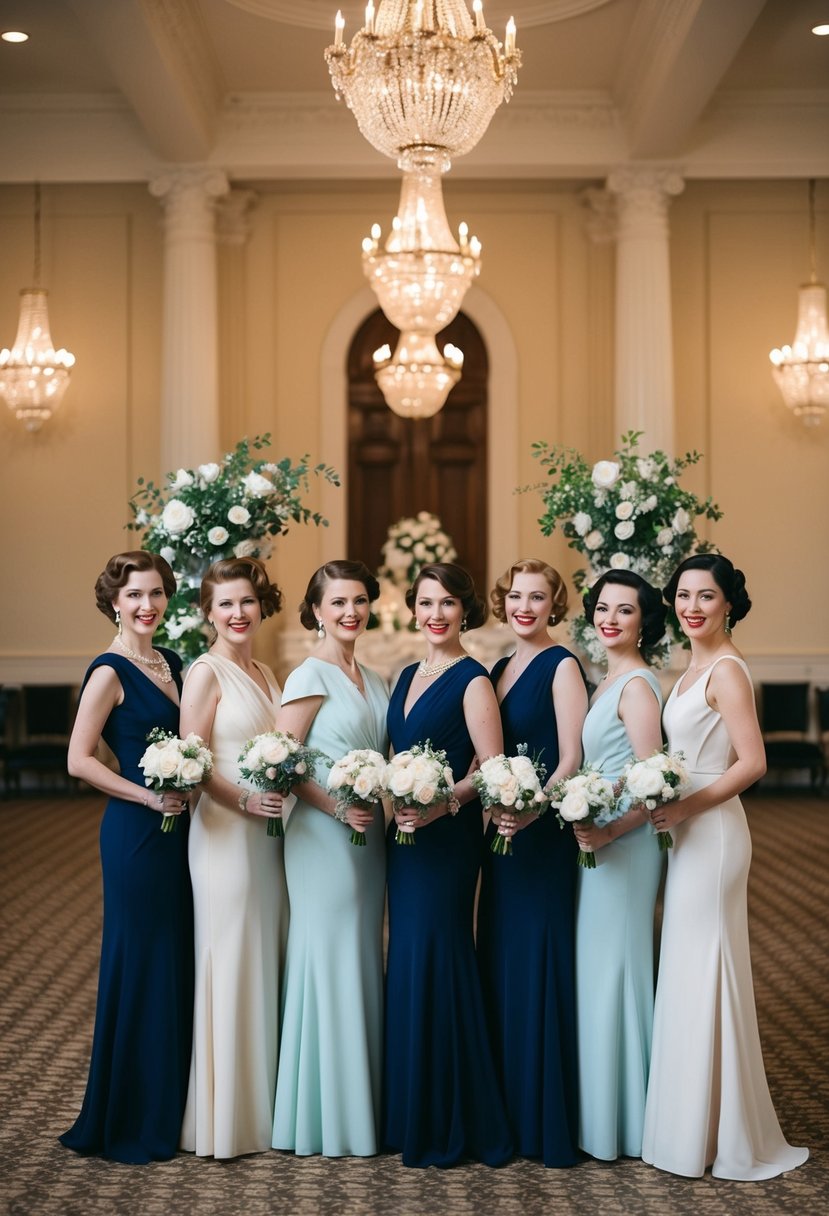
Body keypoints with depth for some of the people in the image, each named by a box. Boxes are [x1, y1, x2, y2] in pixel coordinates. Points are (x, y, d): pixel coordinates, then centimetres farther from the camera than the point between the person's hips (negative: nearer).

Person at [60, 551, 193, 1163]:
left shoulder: (174, 664, 13)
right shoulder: (109, 672, -9)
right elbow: (80, 759, -13)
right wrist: (147, 796, -17)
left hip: (177, 830, 8)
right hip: (137, 835, -8)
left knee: (178, 968, 11)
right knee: (139, 967, -1)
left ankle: (168, 1110, 22)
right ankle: (126, 1126, 10)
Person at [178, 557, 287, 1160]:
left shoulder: (265, 674, 14)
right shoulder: (207, 673, -8)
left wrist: (288, 798, 4)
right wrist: (246, 801, -23)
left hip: (270, 832, 8)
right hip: (227, 832, -7)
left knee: (269, 961, 11)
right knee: (230, 963, -3)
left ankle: (266, 1105, 20)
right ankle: (226, 1117, 6)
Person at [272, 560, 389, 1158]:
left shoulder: (374, 680, 14)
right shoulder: (311, 677, -8)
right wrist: (335, 806, -20)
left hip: (369, 835, 7)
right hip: (324, 836, -7)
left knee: (363, 962, 11)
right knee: (329, 959, -3)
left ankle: (363, 1107, 20)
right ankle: (327, 1119, 7)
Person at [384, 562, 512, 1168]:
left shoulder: (472, 680, -9)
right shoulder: (409, 676, 13)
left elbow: (493, 769, -15)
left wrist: (443, 803, -26)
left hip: (448, 837, -8)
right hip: (405, 833, 8)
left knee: (434, 961, -5)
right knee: (407, 962, 11)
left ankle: (449, 1125, 7)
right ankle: (411, 1115, 22)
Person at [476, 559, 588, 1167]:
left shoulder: (562, 666, -8)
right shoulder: (499, 669, 14)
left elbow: (570, 759, -14)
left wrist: (528, 813, -26)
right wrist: (490, 810, 1)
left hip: (544, 835, -8)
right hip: (501, 830, 8)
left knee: (539, 964, -4)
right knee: (499, 962, 12)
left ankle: (549, 1122, 7)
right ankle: (506, 1109, 23)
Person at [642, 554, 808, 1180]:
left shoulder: (727, 670, -14)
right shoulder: (694, 669, 14)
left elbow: (752, 762, -21)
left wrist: (687, 807, -20)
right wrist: (664, 805, 7)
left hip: (711, 832, -10)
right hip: (687, 831, 10)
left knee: (704, 973, -2)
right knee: (688, 974, 14)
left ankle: (716, 1137, 8)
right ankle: (697, 1126, 24)